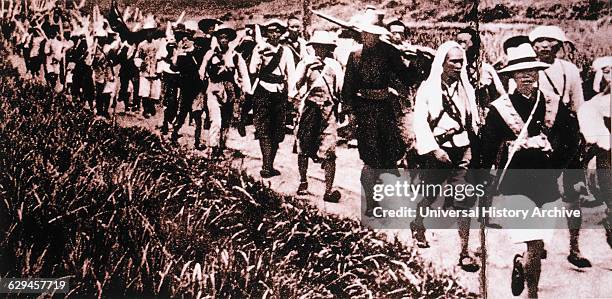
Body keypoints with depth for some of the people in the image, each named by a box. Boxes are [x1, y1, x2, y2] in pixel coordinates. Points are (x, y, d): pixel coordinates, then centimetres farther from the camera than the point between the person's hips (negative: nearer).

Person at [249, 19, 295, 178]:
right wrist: (260, 54, -18)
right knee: (264, 131, -9)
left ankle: (269, 166, 16)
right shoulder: (260, 48, 3)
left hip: (280, 93, 3)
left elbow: (291, 74, 9)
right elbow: (252, 70, -5)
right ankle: (267, 166, -13)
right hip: (262, 92, -2)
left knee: (277, 132, 6)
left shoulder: (286, 51, 8)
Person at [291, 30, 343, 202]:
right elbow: (296, 86, -3)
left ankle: (328, 190, -5)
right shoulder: (306, 62, 6)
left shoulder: (334, 65, 7)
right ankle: (303, 182, 25)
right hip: (309, 108, 1)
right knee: (303, 149, 8)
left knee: (329, 152, -8)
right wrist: (306, 68, -13)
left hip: (328, 110, -1)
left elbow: (341, 88, 5)